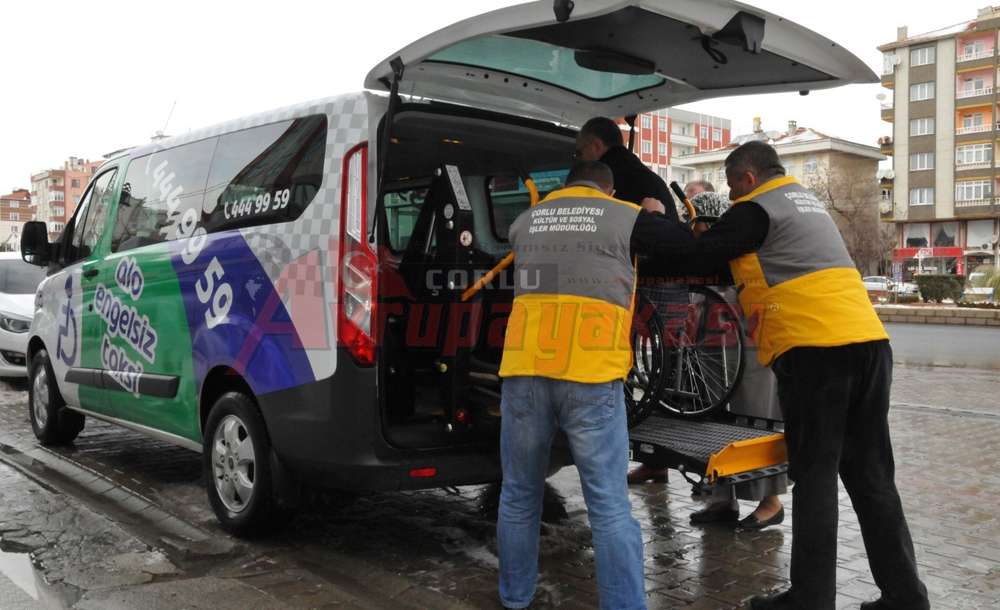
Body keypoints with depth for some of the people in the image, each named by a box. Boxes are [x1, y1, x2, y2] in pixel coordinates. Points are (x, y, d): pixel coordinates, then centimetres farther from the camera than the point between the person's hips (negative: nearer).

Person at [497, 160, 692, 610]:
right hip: (590, 375, -3)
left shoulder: (525, 221, 19)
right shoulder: (625, 218, 8)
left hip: (523, 371, 4)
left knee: (519, 498, 17)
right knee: (610, 508, 1)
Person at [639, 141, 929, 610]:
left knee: (815, 478, -2)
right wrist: (704, 237, 25)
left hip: (816, 348, -8)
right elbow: (749, 259, 30)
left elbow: (698, 259, -2)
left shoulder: (756, 208, -1)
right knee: (871, 476, 11)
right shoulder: (805, 200, 26)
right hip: (868, 340, 8)